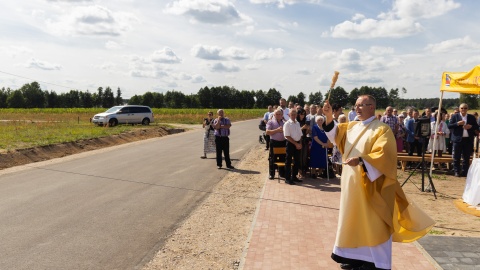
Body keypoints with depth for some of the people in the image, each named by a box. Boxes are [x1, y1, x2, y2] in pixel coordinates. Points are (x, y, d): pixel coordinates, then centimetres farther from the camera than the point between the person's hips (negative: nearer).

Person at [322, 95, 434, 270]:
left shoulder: (382, 130, -11)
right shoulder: (351, 126, 10)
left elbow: (383, 155, -21)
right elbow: (335, 134, 9)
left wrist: (361, 160, -34)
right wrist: (329, 116, -7)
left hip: (370, 185, -7)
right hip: (352, 182, 7)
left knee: (373, 223, 1)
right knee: (355, 220, 14)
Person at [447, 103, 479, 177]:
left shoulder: (471, 117, 11)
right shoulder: (455, 116, 4)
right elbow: (449, 126, -3)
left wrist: (471, 126, -9)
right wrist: (457, 123, -16)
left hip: (468, 140, 2)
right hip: (458, 139, -2)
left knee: (466, 157, 5)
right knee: (456, 157, 0)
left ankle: (465, 172, 12)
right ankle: (457, 172, 8)